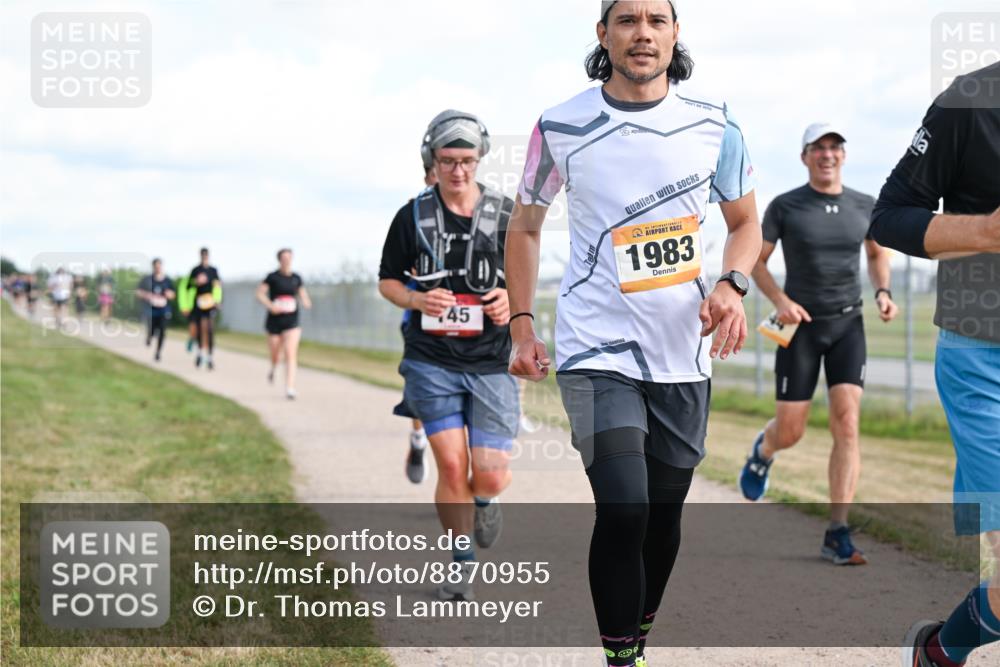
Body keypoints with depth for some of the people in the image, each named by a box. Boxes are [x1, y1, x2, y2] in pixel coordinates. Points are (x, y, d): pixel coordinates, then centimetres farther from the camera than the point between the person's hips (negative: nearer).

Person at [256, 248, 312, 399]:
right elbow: (260, 293, -3)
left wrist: (306, 302, -6)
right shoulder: (273, 277, -4)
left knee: (291, 354, -14)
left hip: (292, 321, 1)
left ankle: (289, 389, -15)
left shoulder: (296, 278, 5)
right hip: (274, 320, -1)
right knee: (275, 356, 10)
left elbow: (303, 294, 17)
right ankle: (273, 368, 49)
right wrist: (270, 306, -18)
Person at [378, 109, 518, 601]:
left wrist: (513, 298, -11)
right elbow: (388, 281, 11)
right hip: (432, 361, 0)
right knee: (452, 467, -7)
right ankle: (463, 565, 13)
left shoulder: (505, 214, 2)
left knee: (491, 477, -5)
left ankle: (484, 500, 33)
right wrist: (417, 300, -10)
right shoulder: (413, 216, 2)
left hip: (491, 362, 0)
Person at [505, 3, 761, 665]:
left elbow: (746, 220, 12)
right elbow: (526, 225, 10)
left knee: (663, 516, 12)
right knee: (624, 511, -17)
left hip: (683, 353, 3)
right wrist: (522, 325, 2)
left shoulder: (714, 123, 0)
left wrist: (732, 285, -8)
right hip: (597, 349, -3)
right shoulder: (561, 127, -4)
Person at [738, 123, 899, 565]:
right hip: (800, 326, -2)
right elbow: (755, 262, 3)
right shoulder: (784, 206, -4)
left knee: (847, 423, -13)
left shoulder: (864, 206, 3)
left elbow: (877, 254, 20)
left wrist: (883, 293, 1)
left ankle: (837, 535, -12)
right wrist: (780, 300, -14)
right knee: (790, 432, 0)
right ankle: (763, 450, 40)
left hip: (848, 325, 2)